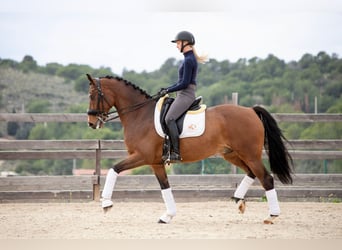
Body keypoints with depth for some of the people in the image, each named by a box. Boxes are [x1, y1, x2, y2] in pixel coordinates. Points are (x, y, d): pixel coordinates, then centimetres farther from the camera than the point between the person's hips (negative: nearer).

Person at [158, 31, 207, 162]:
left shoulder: (189, 60, -14)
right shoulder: (188, 58, 18)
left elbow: (184, 83, -18)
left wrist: (168, 91, -10)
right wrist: (166, 89, 15)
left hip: (186, 95, -11)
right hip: (183, 94, 11)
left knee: (169, 118, -24)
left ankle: (176, 152, -28)